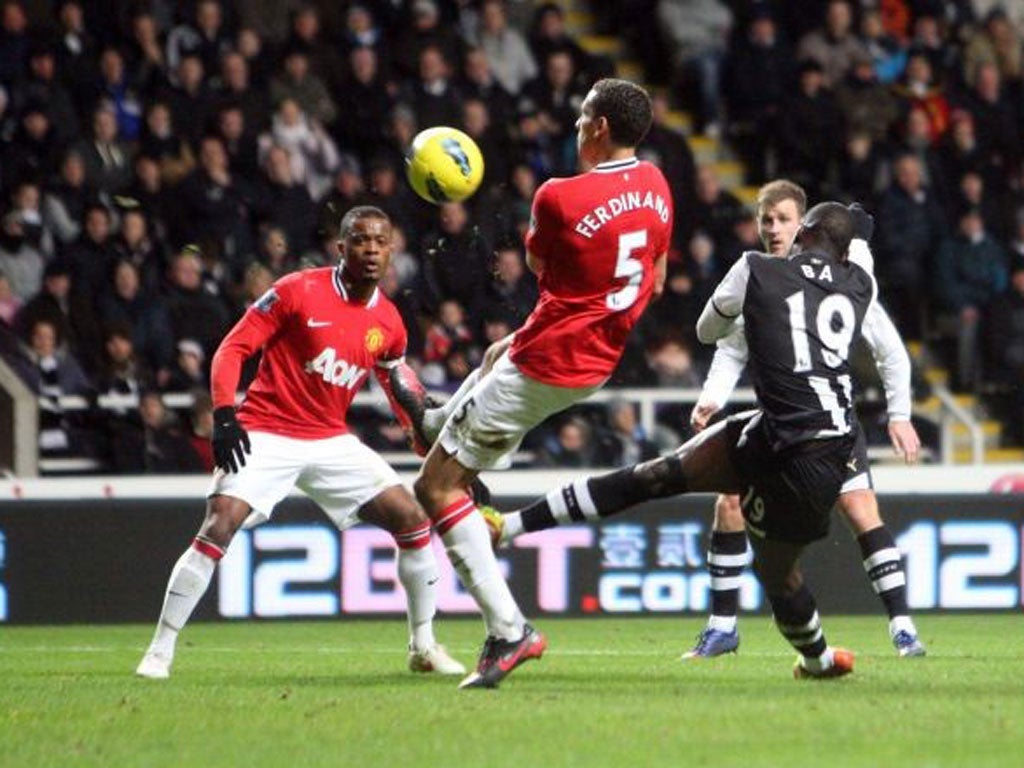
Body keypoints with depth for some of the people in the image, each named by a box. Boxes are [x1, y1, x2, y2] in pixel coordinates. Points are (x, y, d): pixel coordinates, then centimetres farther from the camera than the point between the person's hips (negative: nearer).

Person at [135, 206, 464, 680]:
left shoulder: (388, 323, 4)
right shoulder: (298, 291, -12)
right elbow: (233, 348, -11)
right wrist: (223, 414, -23)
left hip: (332, 441, 5)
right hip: (266, 434, -5)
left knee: (413, 520, -3)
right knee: (218, 526, -23)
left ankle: (423, 647, 13)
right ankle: (159, 652, -14)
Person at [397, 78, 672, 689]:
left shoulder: (559, 198, -22)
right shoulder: (656, 187, 0)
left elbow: (538, 265, -1)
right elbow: (655, 282, 14)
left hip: (545, 364, -8)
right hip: (600, 359, 8)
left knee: (438, 488, -3)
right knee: (500, 351, 41)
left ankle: (508, 630, -10)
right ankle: (435, 422, 71)